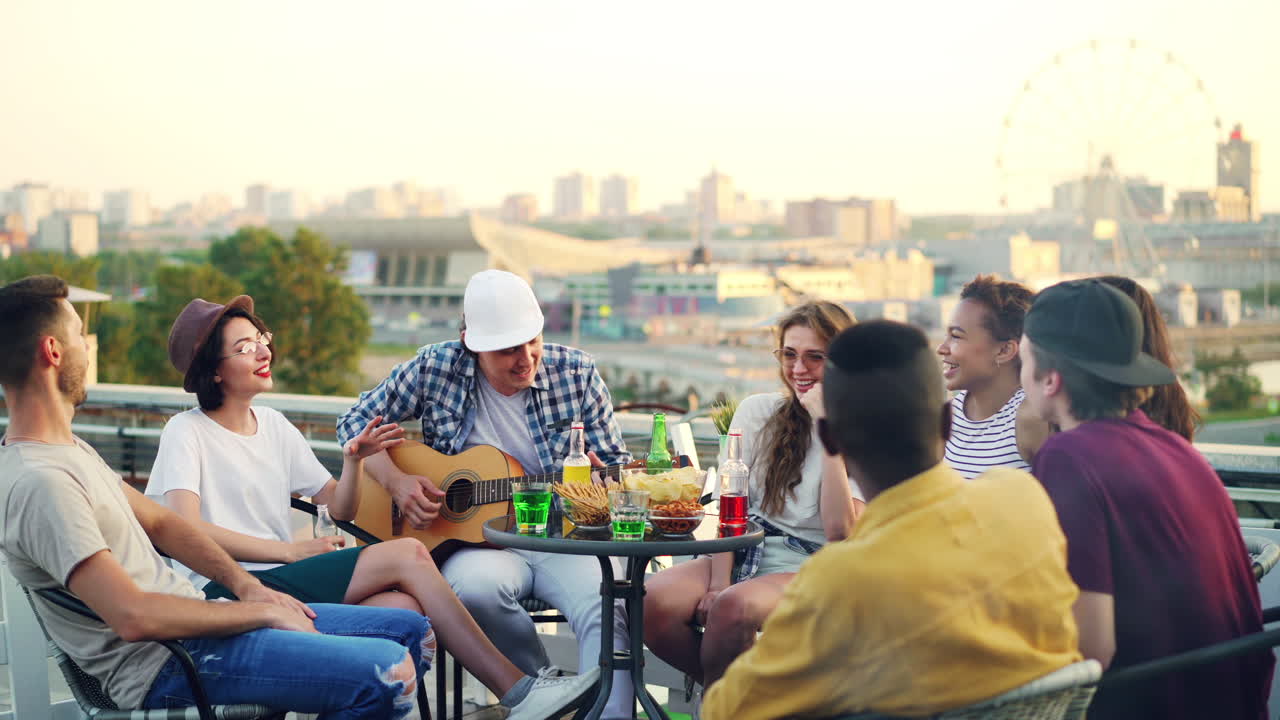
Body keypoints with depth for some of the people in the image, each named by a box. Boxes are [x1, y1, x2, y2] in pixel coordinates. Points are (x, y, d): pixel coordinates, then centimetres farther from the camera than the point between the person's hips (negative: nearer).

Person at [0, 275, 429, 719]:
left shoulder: (70, 449, 13)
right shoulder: (39, 482, -21)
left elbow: (159, 522, 19)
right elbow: (134, 616, -27)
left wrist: (244, 584, 3)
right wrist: (261, 613, -15)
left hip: (188, 615, 10)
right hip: (163, 664, -10)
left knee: (410, 631, 6)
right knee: (386, 675, -26)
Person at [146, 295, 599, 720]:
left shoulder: (273, 425, 17)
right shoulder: (187, 432, -3)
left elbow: (339, 509, 20)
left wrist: (354, 461, -1)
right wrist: (291, 552, -15)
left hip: (280, 582, 7)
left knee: (404, 605, -25)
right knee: (407, 555, -18)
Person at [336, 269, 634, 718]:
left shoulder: (576, 373, 1)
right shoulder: (436, 369, -2)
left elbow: (616, 462, 9)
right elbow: (356, 423, 7)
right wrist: (396, 481, -9)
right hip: (478, 540, 0)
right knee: (474, 586, -36)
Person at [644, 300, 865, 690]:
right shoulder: (757, 411, 8)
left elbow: (839, 531, -15)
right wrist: (718, 582, -13)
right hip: (741, 552, 3)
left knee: (734, 607, -36)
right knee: (656, 602, -28)